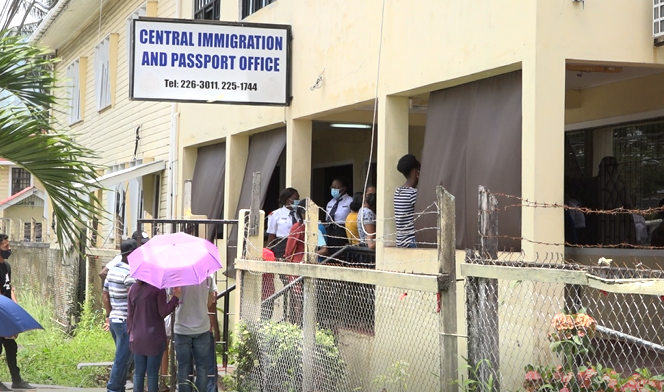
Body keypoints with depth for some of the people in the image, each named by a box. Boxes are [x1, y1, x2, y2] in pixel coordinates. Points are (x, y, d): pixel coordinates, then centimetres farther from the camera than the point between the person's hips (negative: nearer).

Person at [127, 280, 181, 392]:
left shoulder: (133, 289, 5)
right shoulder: (158, 289, -12)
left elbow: (129, 314, 8)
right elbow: (163, 313, -10)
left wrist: (130, 331, 16)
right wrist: (176, 297, -4)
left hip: (137, 338, 5)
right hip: (154, 337, -5)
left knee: (138, 372, 10)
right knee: (152, 373, 2)